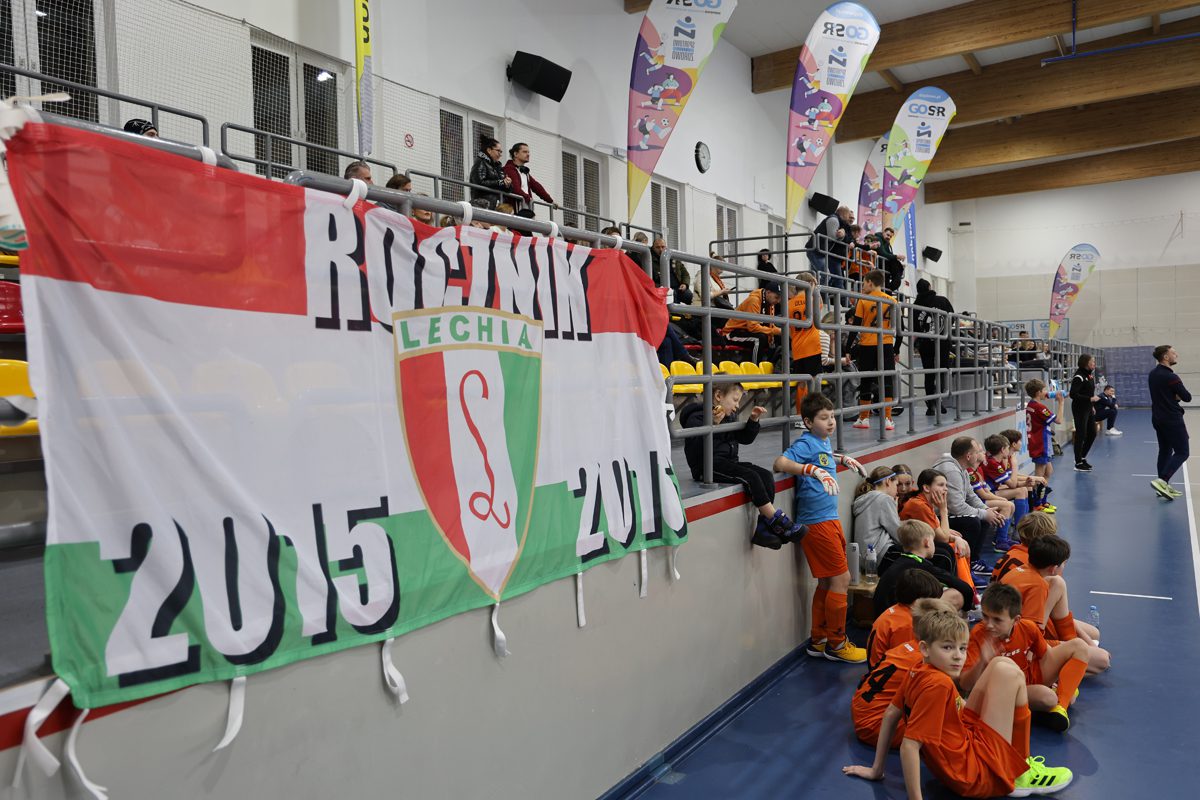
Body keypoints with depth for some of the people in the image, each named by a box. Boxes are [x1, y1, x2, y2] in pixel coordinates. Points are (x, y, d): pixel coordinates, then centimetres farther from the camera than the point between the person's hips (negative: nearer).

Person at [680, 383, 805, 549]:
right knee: (751, 477, -25)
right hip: (708, 466, -9)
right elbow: (698, 445, -24)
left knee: (766, 476, -11)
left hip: (728, 463, 9)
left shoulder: (730, 416, 17)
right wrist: (714, 424, -32)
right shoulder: (697, 417, -10)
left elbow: (745, 438, 23)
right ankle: (777, 521, -14)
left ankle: (762, 528, -13)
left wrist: (753, 420, 9)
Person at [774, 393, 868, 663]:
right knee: (841, 579, -4)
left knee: (827, 583, 15)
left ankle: (819, 641, 26)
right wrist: (815, 471, -36)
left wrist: (843, 459, 22)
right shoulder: (806, 443, -13)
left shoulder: (824, 442, 13)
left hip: (830, 519, 9)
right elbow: (780, 463, -29)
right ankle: (835, 644, 9)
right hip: (817, 522, -9)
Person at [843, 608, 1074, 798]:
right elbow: (909, 745, -29)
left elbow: (890, 715, 5)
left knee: (1000, 663, 13)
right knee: (1008, 672, -7)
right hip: (978, 776, -8)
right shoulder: (938, 684, -26)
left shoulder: (918, 671, -3)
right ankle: (1021, 775, 8)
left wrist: (877, 770, 11)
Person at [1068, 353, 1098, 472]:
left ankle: (1082, 457, 30)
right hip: (1080, 409, -9)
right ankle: (1078, 463, 7)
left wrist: (1092, 406, 16)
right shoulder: (1079, 377, -17)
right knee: (1081, 435, -2)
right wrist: (1090, 399, -23)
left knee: (1092, 433, 14)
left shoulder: (1090, 375, 10)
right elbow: (1073, 394, -22)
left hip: (1088, 409, 9)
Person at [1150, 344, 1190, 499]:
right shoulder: (1170, 377, -19)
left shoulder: (1153, 374, 8)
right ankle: (1162, 481, -18)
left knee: (1164, 451, 13)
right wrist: (1178, 395, 6)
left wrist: (1174, 396, -2)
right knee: (1182, 453, -4)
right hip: (1172, 420, -9)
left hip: (1158, 417, 9)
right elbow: (1187, 398, -13)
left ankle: (1164, 486, 15)